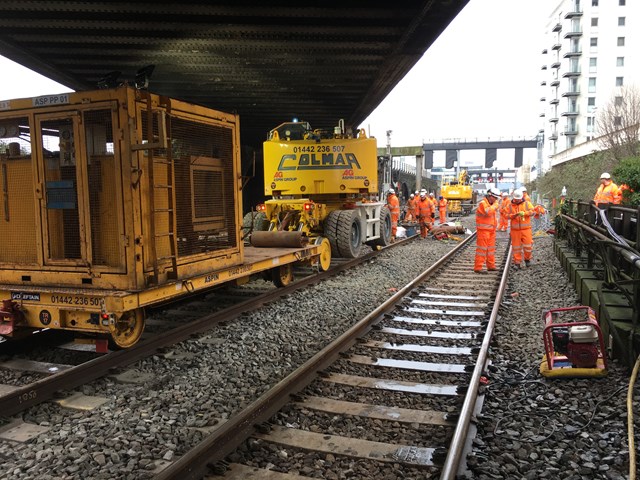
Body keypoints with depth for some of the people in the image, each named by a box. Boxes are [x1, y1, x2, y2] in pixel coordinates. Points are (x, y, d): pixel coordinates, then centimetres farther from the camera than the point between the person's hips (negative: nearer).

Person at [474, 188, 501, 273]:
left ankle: (491, 266, 23)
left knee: (491, 248, 14)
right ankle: (478, 268, -6)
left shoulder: (491, 204, 15)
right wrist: (495, 205, -20)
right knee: (482, 249, -8)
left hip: (491, 230, 9)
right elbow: (488, 212, -32)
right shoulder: (482, 203, -14)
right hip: (483, 230, -9)